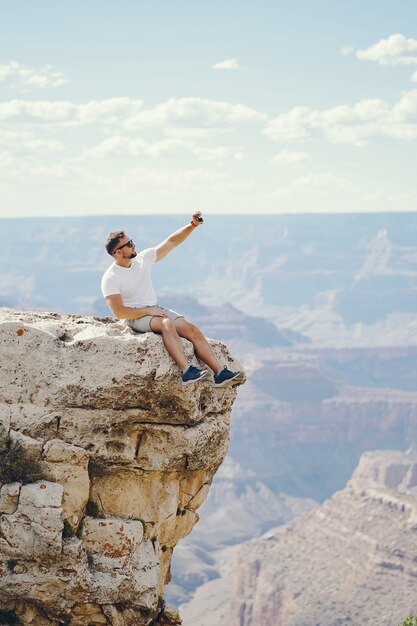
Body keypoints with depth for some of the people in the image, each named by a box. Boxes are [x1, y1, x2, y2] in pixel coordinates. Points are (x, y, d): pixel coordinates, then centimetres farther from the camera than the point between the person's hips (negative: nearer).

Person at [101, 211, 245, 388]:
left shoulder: (143, 258, 6)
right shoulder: (110, 278, -11)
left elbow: (171, 242, 6)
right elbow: (119, 312, -16)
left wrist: (192, 226, -6)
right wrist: (149, 311, -19)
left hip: (155, 310, 6)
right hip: (135, 318, -6)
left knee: (192, 329, -17)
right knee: (167, 323, -37)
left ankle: (220, 373, -25)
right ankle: (187, 372, -47)